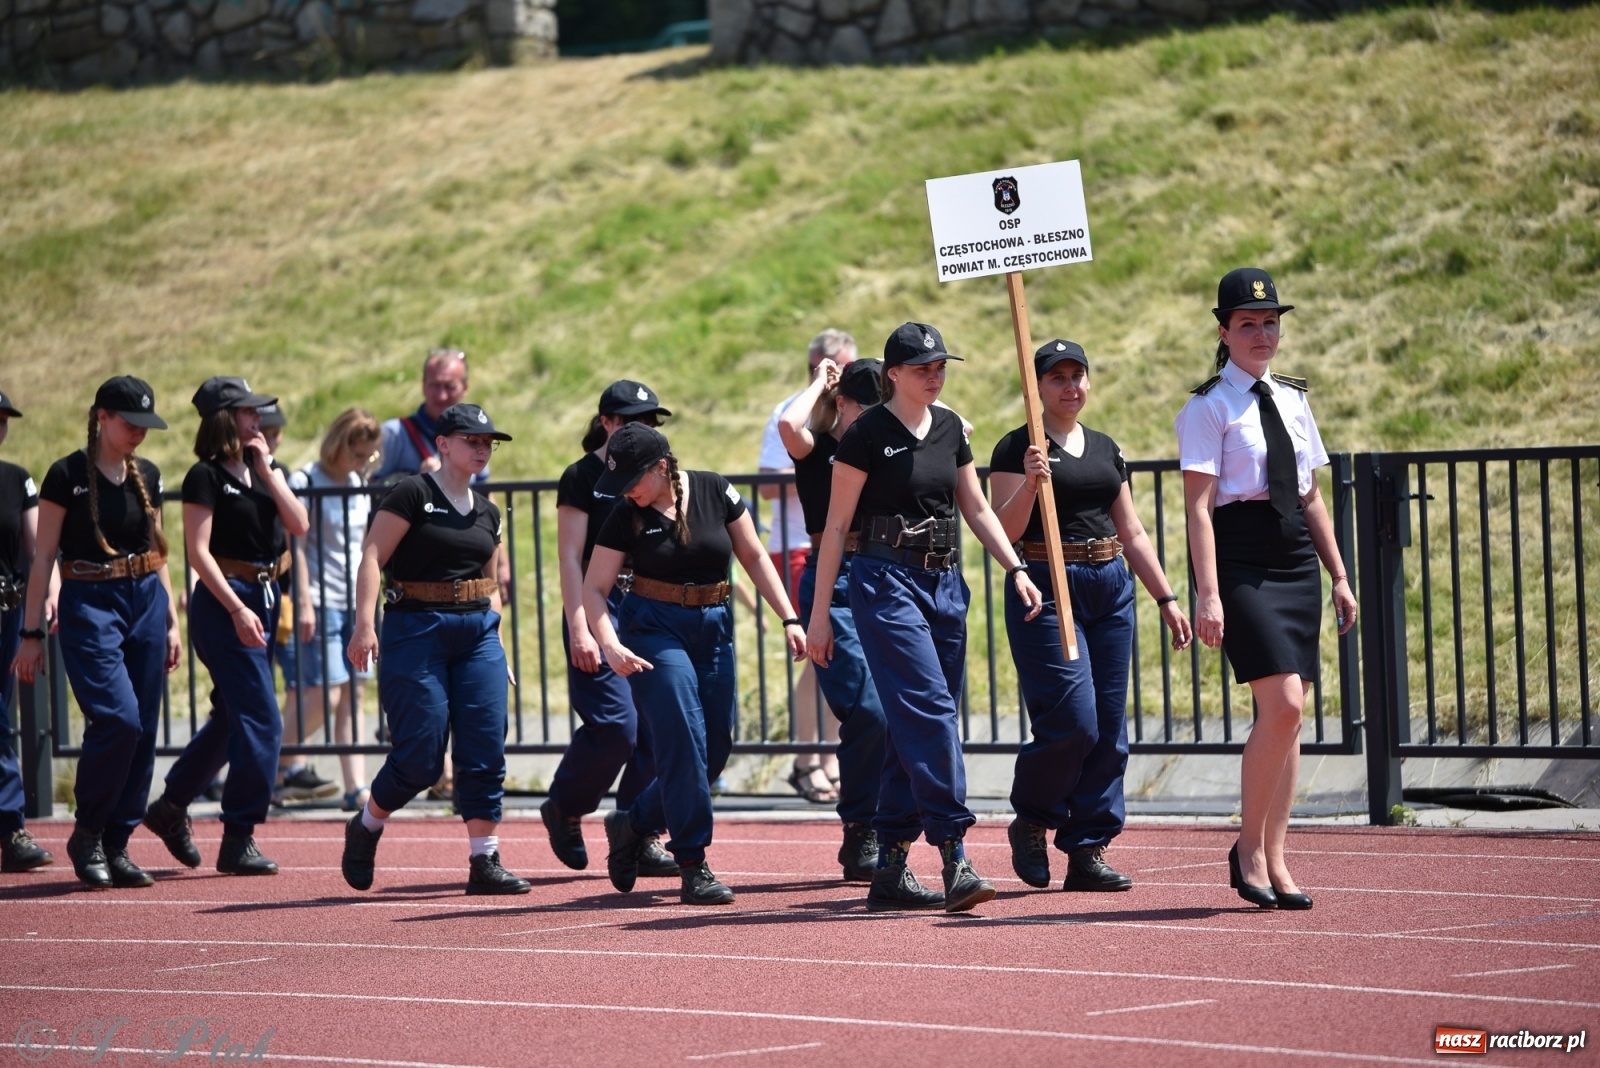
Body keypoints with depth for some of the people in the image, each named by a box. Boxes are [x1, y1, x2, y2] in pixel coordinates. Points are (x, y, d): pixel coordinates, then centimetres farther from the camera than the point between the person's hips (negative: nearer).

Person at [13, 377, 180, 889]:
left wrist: (171, 621, 15)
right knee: (117, 719, -18)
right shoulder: (67, 476, -7)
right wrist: (31, 632, -8)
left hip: (146, 601, 6)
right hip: (89, 603, -6)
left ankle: (116, 846, 10)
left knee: (142, 731, 2)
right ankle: (86, 836, -2)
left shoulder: (147, 476, 10)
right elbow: (43, 557, -5)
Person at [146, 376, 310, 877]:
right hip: (225, 601, -8)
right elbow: (198, 550, -14)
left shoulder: (265, 467, 12)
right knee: (261, 720, -11)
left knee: (234, 716, 16)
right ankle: (238, 839, -5)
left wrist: (267, 470, -4)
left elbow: (298, 524, 2)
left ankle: (171, 806, 32)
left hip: (265, 597, 8)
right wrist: (237, 609, -20)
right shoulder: (206, 475, -9)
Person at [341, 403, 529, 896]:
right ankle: (365, 828, 19)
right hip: (417, 630, -6)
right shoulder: (413, 494, -6)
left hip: (477, 633, 6)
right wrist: (365, 625, -22)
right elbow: (372, 557, -12)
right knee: (420, 756, -7)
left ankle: (484, 860, 0)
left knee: (486, 751, -3)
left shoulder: (487, 512, 15)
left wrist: (497, 647, 17)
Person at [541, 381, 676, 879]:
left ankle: (642, 838, 3)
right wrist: (578, 628, -15)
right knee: (615, 723, -14)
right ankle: (563, 807, 11)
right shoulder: (583, 478, -3)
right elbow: (570, 559, -7)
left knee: (656, 726, -3)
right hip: (601, 608, -6)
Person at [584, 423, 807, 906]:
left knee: (715, 751, 5)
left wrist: (789, 618, -3)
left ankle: (631, 824, 25)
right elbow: (594, 588, -6)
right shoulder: (625, 517, -7)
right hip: (653, 627, -3)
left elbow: (754, 557, 3)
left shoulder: (714, 492, -4)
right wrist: (609, 643, -23)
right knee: (684, 744, -15)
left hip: (713, 628, 3)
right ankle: (693, 866, -10)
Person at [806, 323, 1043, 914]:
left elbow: (977, 509, 18)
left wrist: (1016, 569, 4)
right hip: (887, 581, -6)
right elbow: (837, 526, -5)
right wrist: (818, 614, -7)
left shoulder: (949, 428, 11)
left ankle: (890, 870, 10)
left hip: (944, 583, 6)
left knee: (912, 727, 6)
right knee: (929, 711, -18)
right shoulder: (867, 434, -6)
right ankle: (954, 858, -23)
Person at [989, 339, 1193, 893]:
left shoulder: (1106, 449, 15)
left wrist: (1167, 599, 15)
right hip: (1045, 589, -6)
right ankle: (1030, 822, 9)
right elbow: (1004, 531, -11)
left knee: (1109, 728, 2)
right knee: (1073, 721, -15)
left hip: (1110, 588, 6)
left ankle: (1087, 851, 8)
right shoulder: (1016, 449, -3)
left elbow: (1131, 533, 19)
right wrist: (1029, 483, -27)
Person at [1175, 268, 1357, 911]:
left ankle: (1274, 860, 9)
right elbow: (1198, 505, -10)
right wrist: (1208, 591, -18)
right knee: (1282, 705, -17)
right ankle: (1249, 849, -3)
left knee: (1288, 713, 4)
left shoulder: (1292, 400, 15)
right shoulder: (1209, 408, -4)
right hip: (1240, 560, -7)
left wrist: (1339, 576, 16)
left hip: (1295, 558, 7)